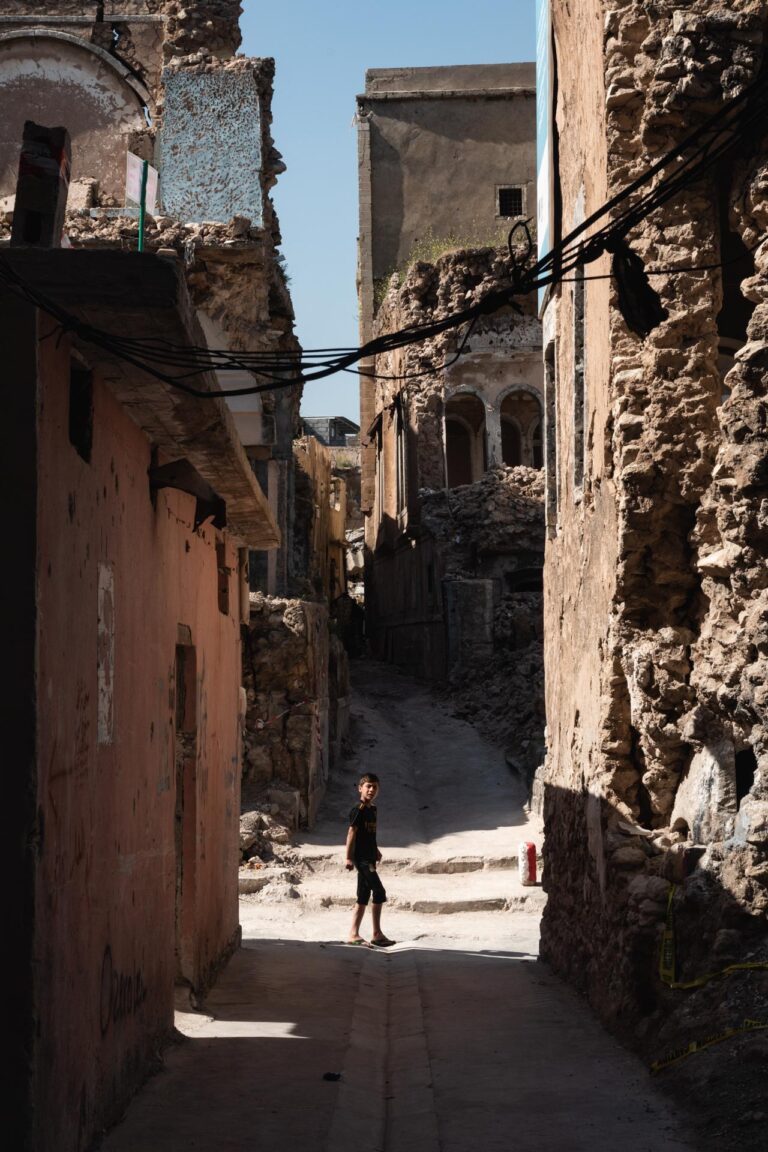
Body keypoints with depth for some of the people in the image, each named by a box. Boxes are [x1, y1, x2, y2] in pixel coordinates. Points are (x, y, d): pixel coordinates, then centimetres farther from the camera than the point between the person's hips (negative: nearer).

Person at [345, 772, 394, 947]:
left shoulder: (372, 809, 13)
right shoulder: (358, 810, -12)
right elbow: (351, 833, -14)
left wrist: (376, 850, 22)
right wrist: (349, 857, -16)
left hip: (369, 857, 9)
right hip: (361, 858, -9)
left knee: (364, 897, 10)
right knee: (379, 892, -11)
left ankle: (353, 934, 13)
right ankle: (377, 934, -6)